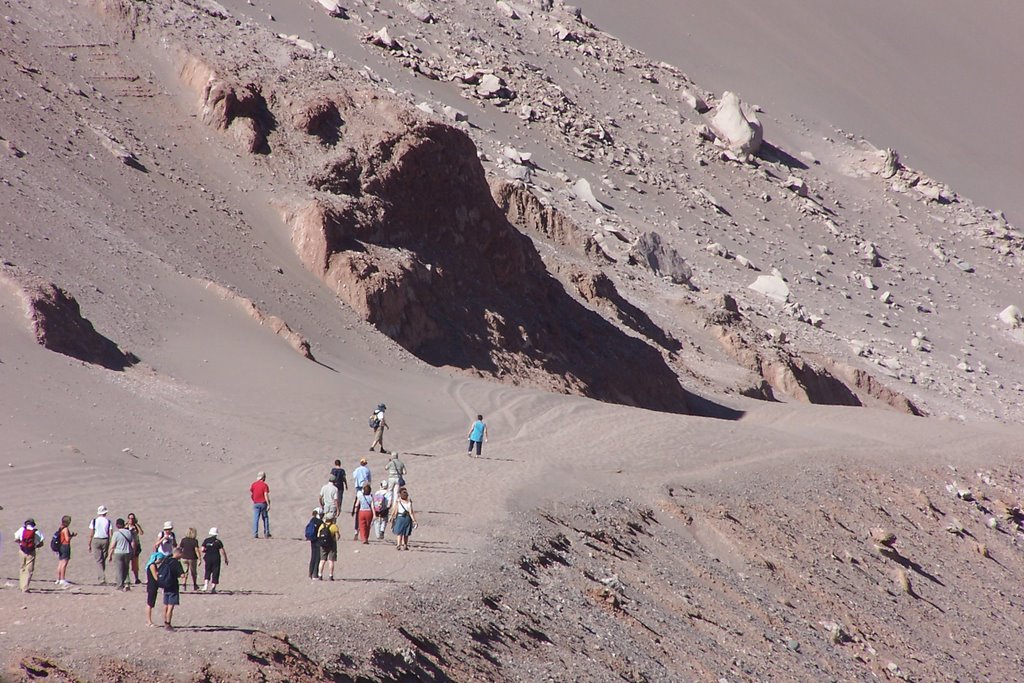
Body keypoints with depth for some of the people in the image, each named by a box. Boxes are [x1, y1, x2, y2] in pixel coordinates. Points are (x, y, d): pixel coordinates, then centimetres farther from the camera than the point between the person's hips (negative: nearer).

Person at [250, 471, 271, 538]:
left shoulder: (254, 484, 2)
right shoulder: (265, 485, -10)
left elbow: (250, 493, 8)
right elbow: (266, 495, -15)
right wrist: (268, 505, -14)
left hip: (256, 503, 2)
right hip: (263, 503, -2)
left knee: (255, 519, 2)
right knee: (265, 518, 12)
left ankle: (255, 534, -5)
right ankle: (266, 533, 14)